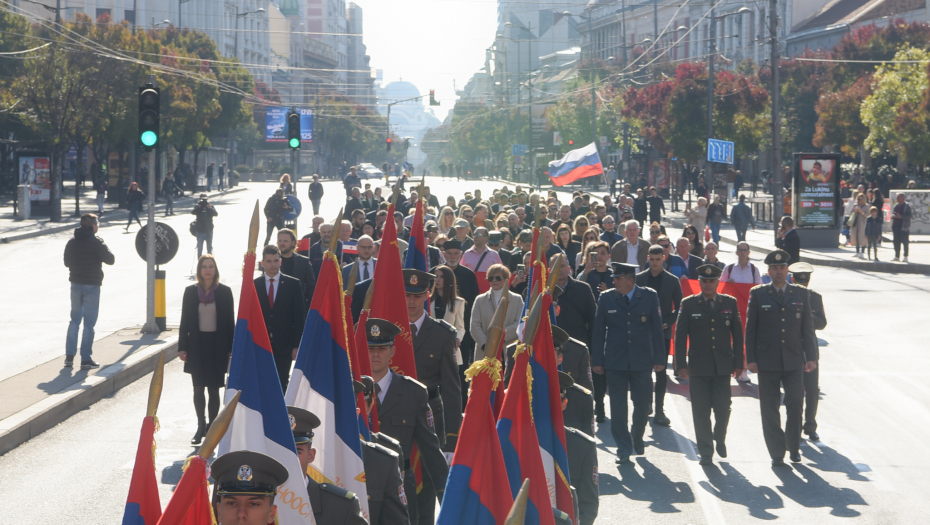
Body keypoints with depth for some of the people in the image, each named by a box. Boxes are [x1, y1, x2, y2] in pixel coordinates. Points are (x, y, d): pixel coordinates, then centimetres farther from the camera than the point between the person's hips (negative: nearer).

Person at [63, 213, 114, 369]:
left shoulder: (71, 243, 6)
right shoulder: (96, 242, -12)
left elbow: (66, 262, 16)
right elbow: (110, 260, -7)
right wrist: (105, 250, 10)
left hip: (75, 283, 5)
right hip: (92, 285, -5)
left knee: (75, 320, 16)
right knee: (89, 323, 0)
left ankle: (69, 356, 13)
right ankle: (86, 359, 0)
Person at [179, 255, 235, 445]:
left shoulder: (224, 292, -1)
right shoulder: (190, 292, 3)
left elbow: (230, 321, 0)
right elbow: (185, 321, 4)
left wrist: (231, 349, -4)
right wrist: (182, 347, -1)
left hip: (217, 346, -1)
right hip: (197, 345, 1)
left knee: (213, 388, 2)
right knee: (198, 388, 1)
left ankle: (211, 426, 13)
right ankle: (201, 426, 10)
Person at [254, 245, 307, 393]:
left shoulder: (293, 284, 3)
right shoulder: (253, 285, 6)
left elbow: (300, 318, 2)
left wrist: (297, 345, -4)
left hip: (284, 347, -1)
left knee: (281, 386, 0)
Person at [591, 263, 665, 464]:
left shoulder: (649, 297, 2)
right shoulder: (606, 299, 2)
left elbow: (656, 329, 4)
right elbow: (598, 331, 5)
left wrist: (659, 359, 1)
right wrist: (597, 361, 1)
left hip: (642, 362, 0)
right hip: (615, 362, 0)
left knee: (642, 405, 7)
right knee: (618, 407, -2)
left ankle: (637, 439, 31)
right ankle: (624, 449, 6)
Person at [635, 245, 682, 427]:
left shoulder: (672, 281, 3)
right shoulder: (638, 279, 5)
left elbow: (679, 307, 6)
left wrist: (668, 323, -7)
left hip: (663, 332, -1)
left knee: (661, 372, -1)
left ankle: (659, 411, 3)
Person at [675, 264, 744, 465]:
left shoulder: (730, 303, 8)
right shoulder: (689, 304, 4)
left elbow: (737, 334, 9)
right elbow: (680, 336, 2)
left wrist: (738, 363, 4)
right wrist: (681, 364, -4)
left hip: (723, 366, 1)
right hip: (698, 366, -1)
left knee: (722, 408, 0)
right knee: (701, 411, 0)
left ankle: (720, 439, 28)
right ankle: (706, 451, 8)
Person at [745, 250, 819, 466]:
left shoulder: (801, 294, 8)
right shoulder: (758, 294, 3)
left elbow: (808, 328, 8)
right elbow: (750, 329, 3)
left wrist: (811, 357, 1)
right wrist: (750, 359, -3)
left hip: (793, 360, 1)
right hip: (767, 361, -1)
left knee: (795, 403, -4)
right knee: (770, 408, 0)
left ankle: (793, 446, 16)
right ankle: (777, 453, 8)